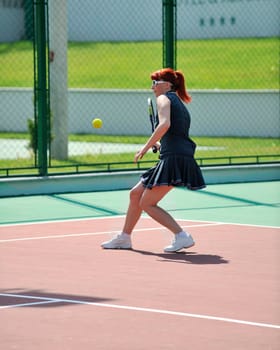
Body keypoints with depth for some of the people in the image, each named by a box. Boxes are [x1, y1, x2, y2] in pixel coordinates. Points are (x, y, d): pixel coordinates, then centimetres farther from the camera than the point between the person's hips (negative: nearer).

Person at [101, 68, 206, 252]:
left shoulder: (164, 98, -1)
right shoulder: (180, 105, 26)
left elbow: (165, 124, -21)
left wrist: (147, 146, -17)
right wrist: (159, 145, 23)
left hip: (173, 158, -10)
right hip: (183, 158, 10)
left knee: (147, 204, -5)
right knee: (135, 194, 18)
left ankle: (182, 237, -13)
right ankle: (124, 238, 27)